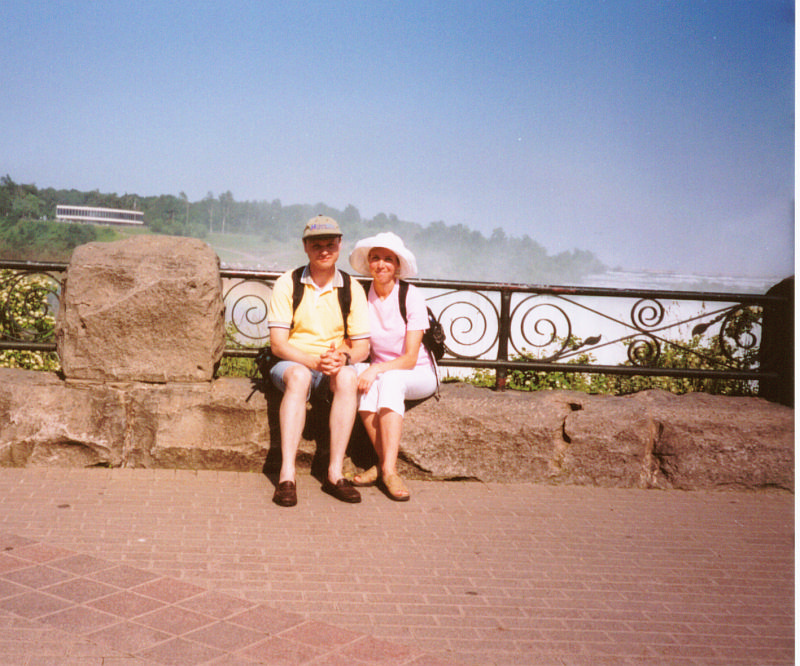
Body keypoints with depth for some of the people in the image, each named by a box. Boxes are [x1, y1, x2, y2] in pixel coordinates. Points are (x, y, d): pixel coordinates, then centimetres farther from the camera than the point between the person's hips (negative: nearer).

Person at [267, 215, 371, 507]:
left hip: (335, 366, 2)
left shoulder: (352, 288, 2)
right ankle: (287, 475, -41)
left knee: (348, 377, -33)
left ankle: (335, 473, -32)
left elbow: (362, 347, -1)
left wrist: (342, 358, -25)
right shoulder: (287, 284, -4)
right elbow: (278, 344, -11)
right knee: (298, 376, -36)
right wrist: (314, 361, -28)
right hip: (292, 362, -2)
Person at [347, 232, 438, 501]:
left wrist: (376, 369, -32)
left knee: (390, 379, -36)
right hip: (379, 371, 3)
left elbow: (410, 359, -16)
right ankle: (385, 462, -32)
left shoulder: (412, 296, -12)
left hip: (418, 375, -3)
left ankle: (388, 469, -37)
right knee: (358, 371, -32)